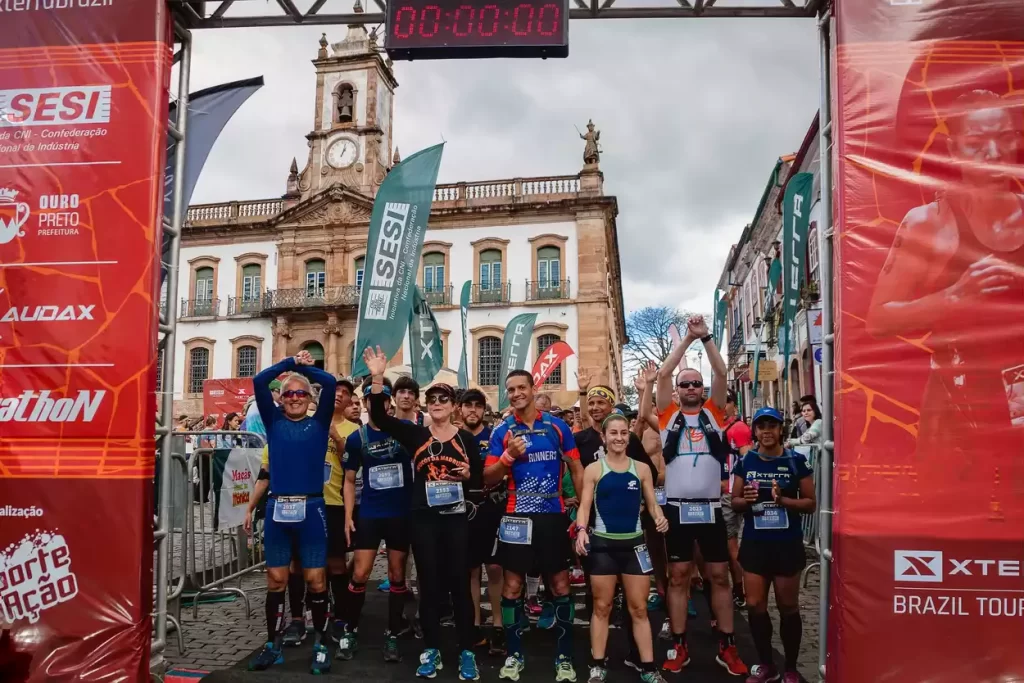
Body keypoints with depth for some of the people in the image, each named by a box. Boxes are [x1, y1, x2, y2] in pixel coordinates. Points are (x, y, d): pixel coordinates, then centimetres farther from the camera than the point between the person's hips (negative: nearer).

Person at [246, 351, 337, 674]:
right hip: (278, 508, 2)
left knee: (316, 580, 2)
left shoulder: (319, 423, 6)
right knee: (276, 579, 9)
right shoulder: (273, 421, 9)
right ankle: (273, 645, 21)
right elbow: (259, 382, 1)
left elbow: (331, 383, -4)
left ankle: (319, 644, 16)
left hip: (311, 508, -1)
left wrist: (304, 367, 8)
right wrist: (292, 362, 4)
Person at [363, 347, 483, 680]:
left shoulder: (466, 439, 3)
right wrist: (378, 378, -21)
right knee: (429, 584, 8)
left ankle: (467, 652, 15)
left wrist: (469, 474, -15)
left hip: (457, 519, 0)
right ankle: (431, 651, 20)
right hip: (423, 520, 1)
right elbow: (380, 416, -9)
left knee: (460, 583, 4)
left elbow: (481, 479, 8)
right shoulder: (415, 435, 2)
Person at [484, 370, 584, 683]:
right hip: (517, 516, 0)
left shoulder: (557, 426, 2)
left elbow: (576, 469, 7)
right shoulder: (501, 431, 0)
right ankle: (514, 655, 19)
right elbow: (488, 479, -1)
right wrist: (508, 456, -19)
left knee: (560, 585, 6)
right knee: (512, 586, 4)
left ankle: (565, 657, 18)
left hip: (553, 515, 0)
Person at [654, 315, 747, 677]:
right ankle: (679, 647, 17)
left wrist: (706, 337, -11)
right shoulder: (669, 414, 5)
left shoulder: (714, 412, 7)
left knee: (720, 576, 8)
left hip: (711, 508, 1)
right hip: (678, 508, -1)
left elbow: (722, 373, -4)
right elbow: (662, 374, -5)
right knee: (678, 577, 6)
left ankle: (727, 647, 18)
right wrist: (688, 338, -7)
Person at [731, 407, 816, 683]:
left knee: (788, 606, 7)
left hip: (787, 543, -2)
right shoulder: (745, 462, 3)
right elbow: (735, 502, 8)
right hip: (754, 543, 3)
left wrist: (782, 499, -19)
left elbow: (810, 503, -3)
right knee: (755, 605, 7)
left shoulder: (796, 461, -4)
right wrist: (746, 500, -14)